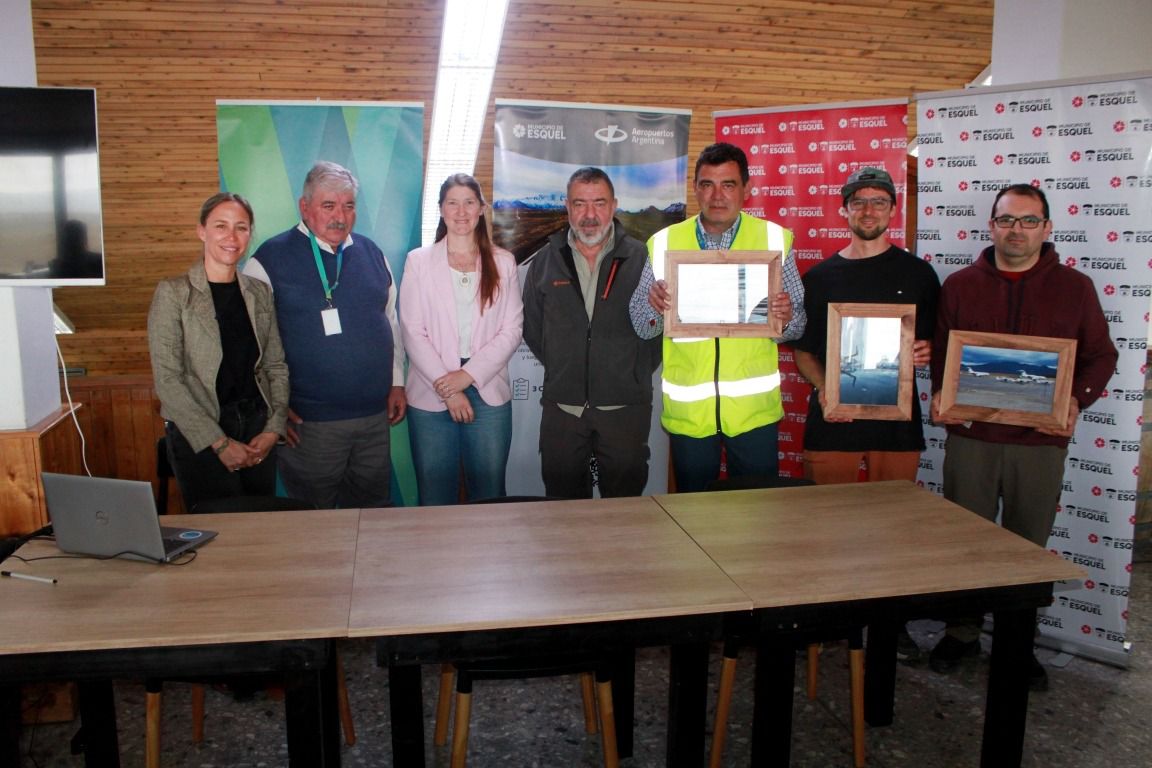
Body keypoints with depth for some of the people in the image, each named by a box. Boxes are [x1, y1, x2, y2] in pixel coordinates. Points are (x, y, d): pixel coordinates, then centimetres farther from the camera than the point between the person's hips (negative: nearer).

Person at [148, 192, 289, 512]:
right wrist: (219, 442, -14)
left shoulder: (259, 292, 8)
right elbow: (167, 380, -11)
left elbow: (276, 366, 9)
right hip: (199, 437, -4)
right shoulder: (173, 293, -6)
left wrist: (273, 428, -4)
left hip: (258, 432, 4)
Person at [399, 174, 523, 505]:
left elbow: (512, 329, 2)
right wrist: (447, 389, -9)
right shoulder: (419, 261, 4)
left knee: (489, 494, 6)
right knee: (435, 497, 6)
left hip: (488, 392, 1)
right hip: (431, 395, -1)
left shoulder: (503, 262, 7)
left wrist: (469, 374, -10)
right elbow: (412, 333, -2)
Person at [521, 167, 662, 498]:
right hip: (562, 407, 2)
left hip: (625, 408, -2)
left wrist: (638, 373, -1)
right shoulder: (545, 261, 5)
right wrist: (561, 368, 6)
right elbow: (532, 326, 11)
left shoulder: (641, 258, -2)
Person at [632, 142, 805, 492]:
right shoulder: (664, 243, 2)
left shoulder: (775, 239, 1)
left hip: (754, 408, 0)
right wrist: (654, 307, -17)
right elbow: (642, 329, 5)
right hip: (687, 410, 1)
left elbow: (796, 328, 5)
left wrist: (785, 319, -18)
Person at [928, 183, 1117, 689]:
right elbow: (938, 351, 8)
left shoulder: (1074, 288, 5)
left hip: (1041, 442, 0)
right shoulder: (960, 285, 6)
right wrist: (940, 394, -10)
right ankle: (961, 633, 23)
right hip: (970, 435, 0)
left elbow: (1100, 356, 7)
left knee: (1028, 547, 9)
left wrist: (1076, 400, -10)